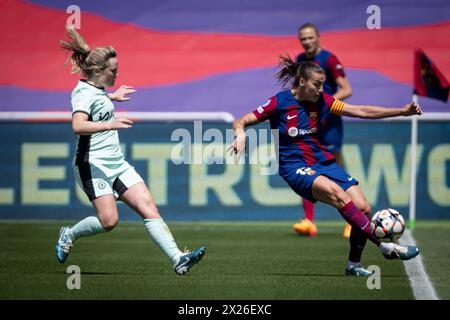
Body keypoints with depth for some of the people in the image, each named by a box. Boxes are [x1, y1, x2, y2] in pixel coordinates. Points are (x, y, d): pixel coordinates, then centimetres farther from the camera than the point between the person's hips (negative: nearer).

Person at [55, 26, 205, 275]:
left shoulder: (96, 90, 16)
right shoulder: (84, 93, -13)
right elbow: (78, 126, -32)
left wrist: (112, 97, 48)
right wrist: (109, 125, -42)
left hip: (117, 163, 9)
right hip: (93, 164, -9)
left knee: (149, 209, -7)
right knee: (109, 220, -19)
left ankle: (178, 259, -17)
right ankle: (70, 234, 11)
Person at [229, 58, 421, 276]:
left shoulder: (322, 101, 7)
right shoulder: (279, 102, -5)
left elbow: (362, 111, 6)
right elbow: (240, 122, -3)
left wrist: (402, 111, -1)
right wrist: (240, 134, -27)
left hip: (322, 161, 6)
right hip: (295, 167, -6)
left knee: (363, 208, -13)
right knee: (336, 193, -33)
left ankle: (353, 264, 7)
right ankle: (386, 246, -34)